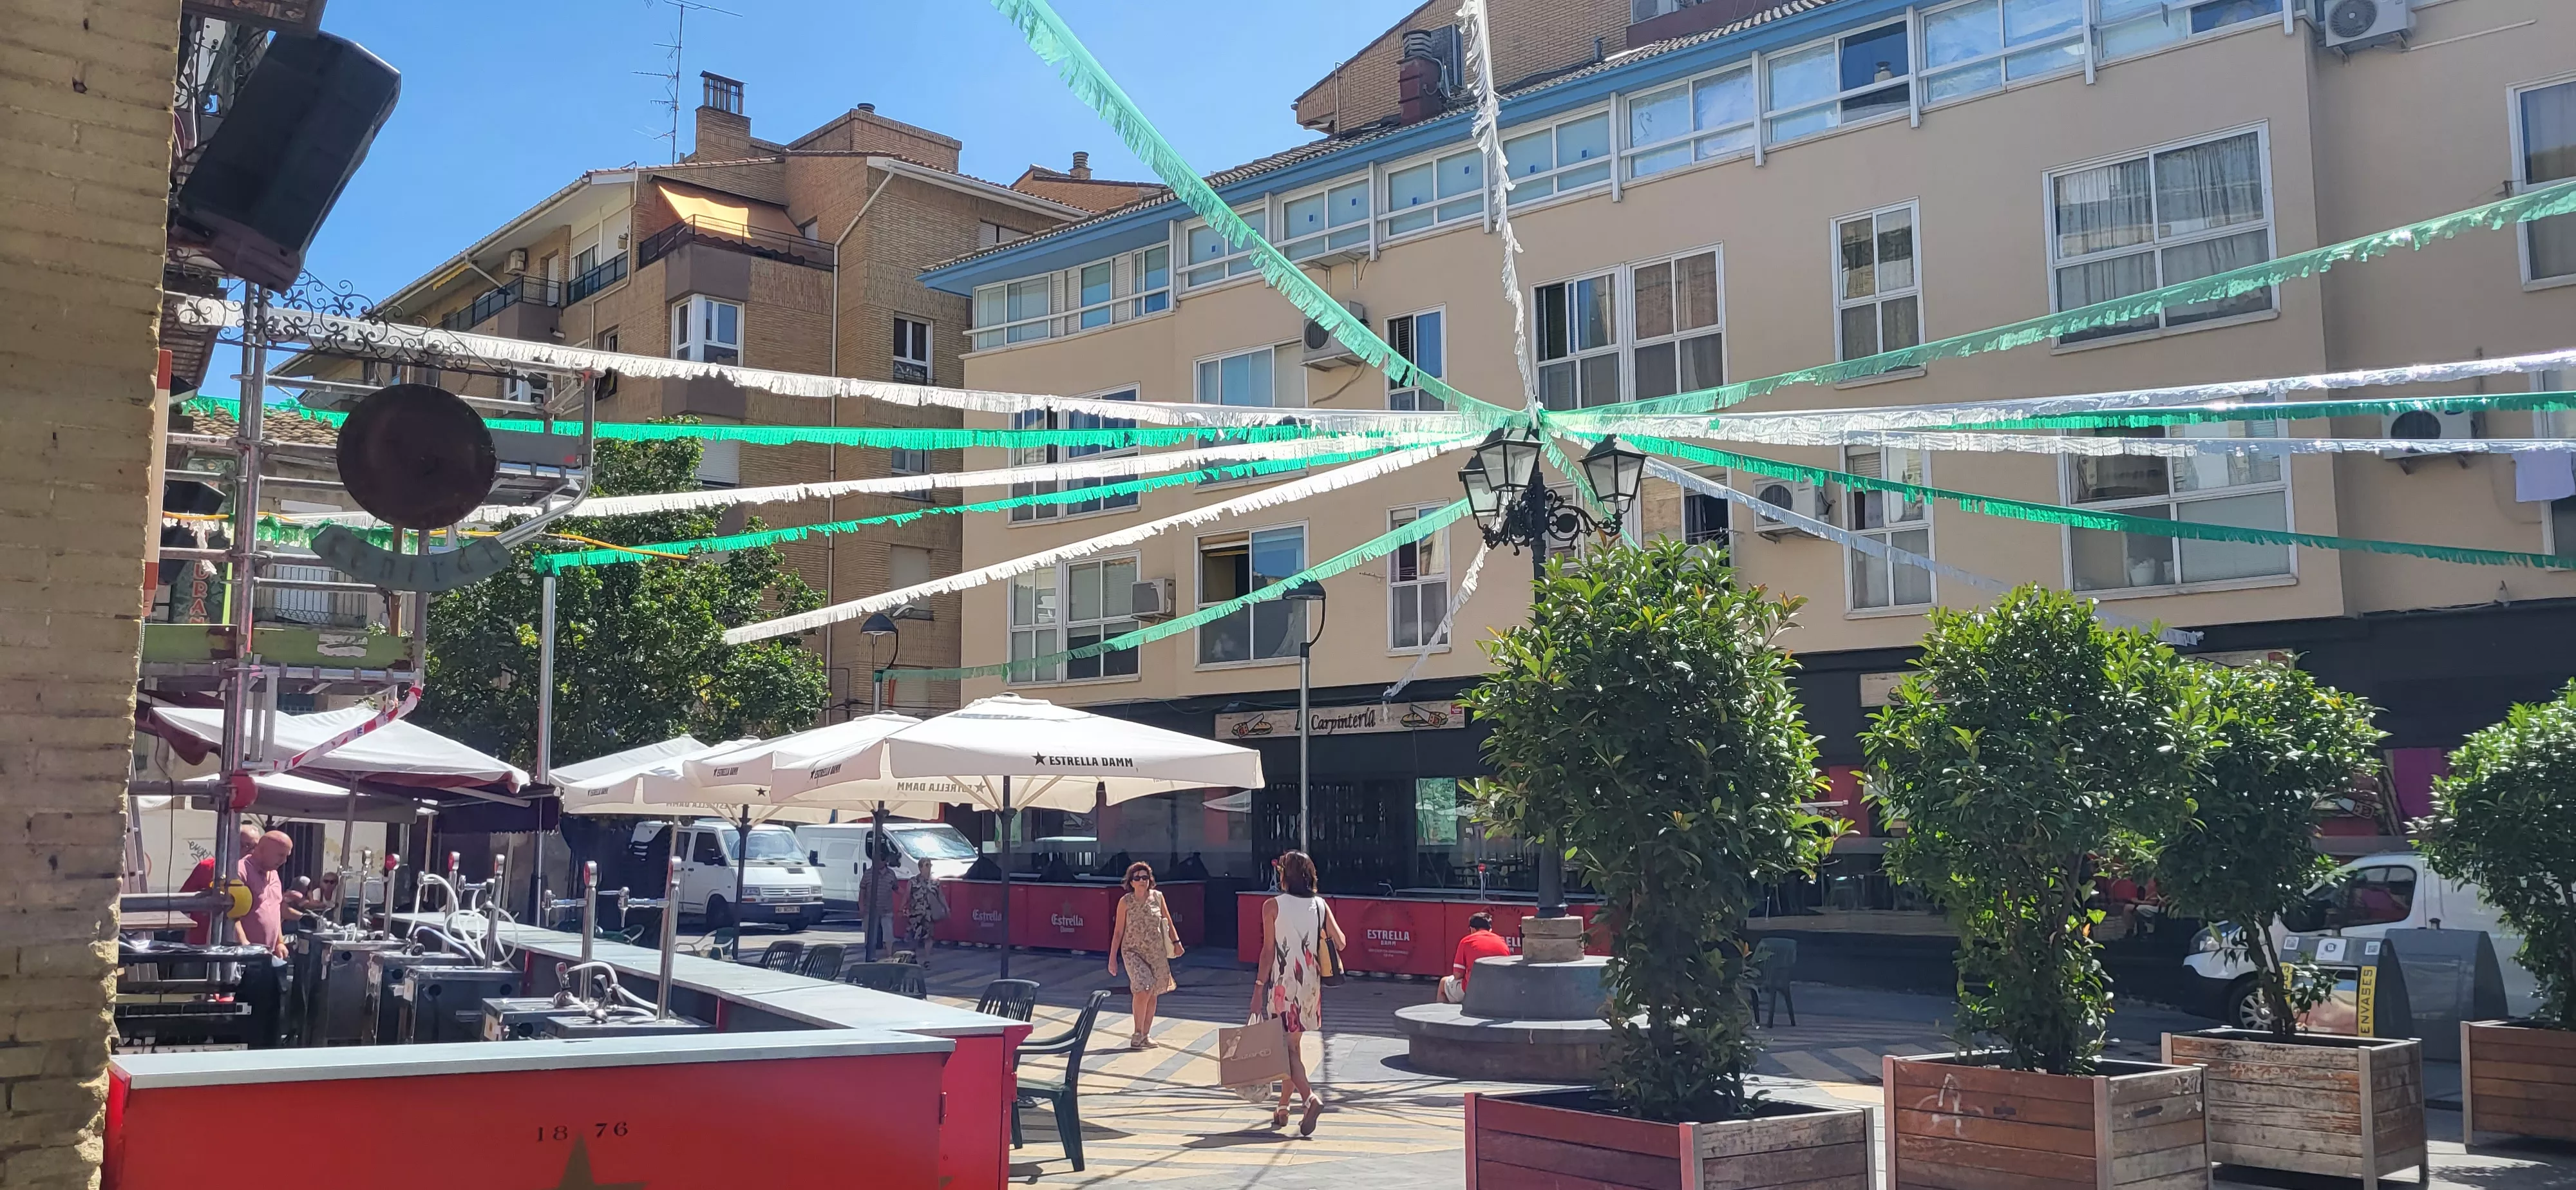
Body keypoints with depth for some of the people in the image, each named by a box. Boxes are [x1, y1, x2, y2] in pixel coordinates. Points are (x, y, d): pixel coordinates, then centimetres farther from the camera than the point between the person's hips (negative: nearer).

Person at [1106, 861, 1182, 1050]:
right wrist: (1113, 958, -2)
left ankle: (1146, 1035, 21)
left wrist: (1176, 942, -1)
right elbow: (1118, 931, -2)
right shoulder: (1125, 902, -6)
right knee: (1142, 991, -19)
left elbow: (1168, 922, 9)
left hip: (1156, 952, 3)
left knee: (1152, 995, 8)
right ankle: (1137, 1034, -5)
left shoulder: (1157, 897, 0)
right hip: (1133, 952, -3)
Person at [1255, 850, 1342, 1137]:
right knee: (1294, 1044, 15)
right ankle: (1283, 1107, 23)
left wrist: (1258, 987, -4)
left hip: (1283, 982, -5)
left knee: (1287, 1047, -3)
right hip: (1310, 982, 5)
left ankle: (1310, 1097, -23)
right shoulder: (1320, 905, 3)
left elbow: (1268, 950, -9)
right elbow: (1340, 943, 1)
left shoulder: (1273, 906, -7)